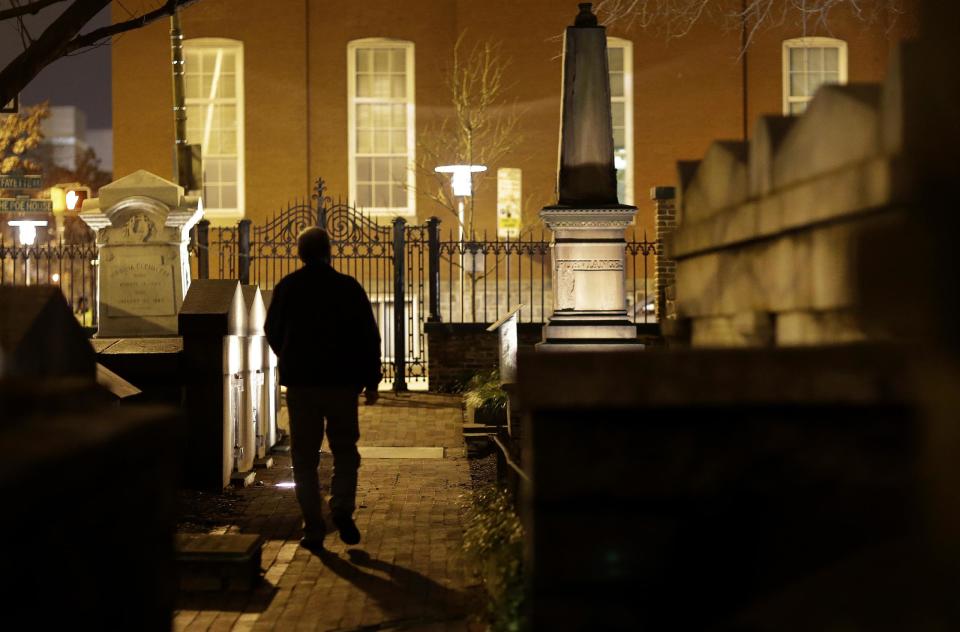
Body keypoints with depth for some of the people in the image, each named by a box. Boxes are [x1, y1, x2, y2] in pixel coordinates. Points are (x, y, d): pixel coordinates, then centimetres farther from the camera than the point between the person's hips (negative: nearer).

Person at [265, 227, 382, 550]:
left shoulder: (286, 287, 0)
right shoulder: (348, 286, -3)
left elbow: (272, 332, 11)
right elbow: (369, 336, -2)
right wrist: (371, 381, 5)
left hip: (300, 382, 1)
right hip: (342, 381, 0)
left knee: (305, 457, 6)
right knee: (345, 450, 13)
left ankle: (313, 529, 3)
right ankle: (342, 507, -10)